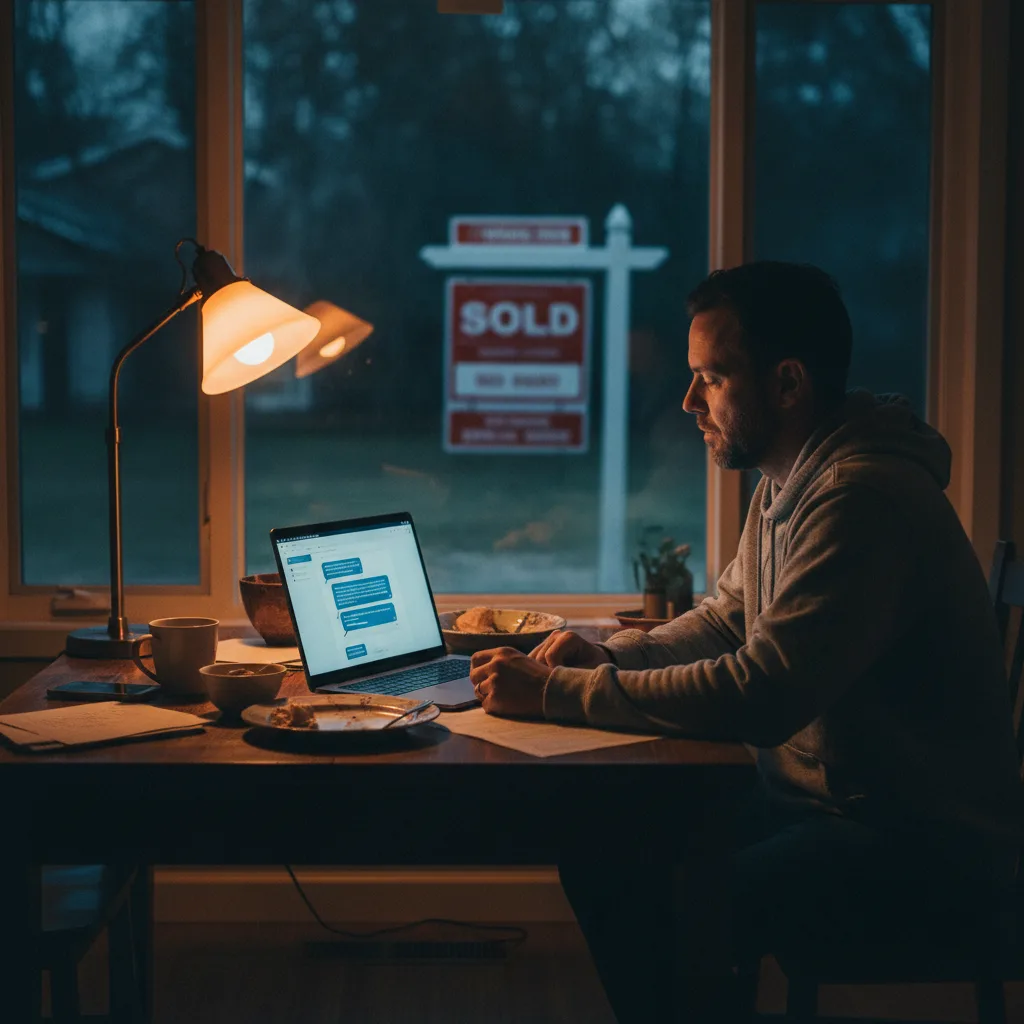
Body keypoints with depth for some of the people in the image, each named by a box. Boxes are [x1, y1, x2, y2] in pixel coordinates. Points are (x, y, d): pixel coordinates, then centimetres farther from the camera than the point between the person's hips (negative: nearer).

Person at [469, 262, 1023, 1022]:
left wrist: (557, 694, -24)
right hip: (820, 795, 10)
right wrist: (607, 656, 2)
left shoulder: (862, 496, -24)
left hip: (922, 846, -10)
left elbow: (760, 696, -31)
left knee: (652, 914, -25)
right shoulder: (787, 481, 9)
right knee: (600, 855, 1)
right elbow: (730, 617, 21)